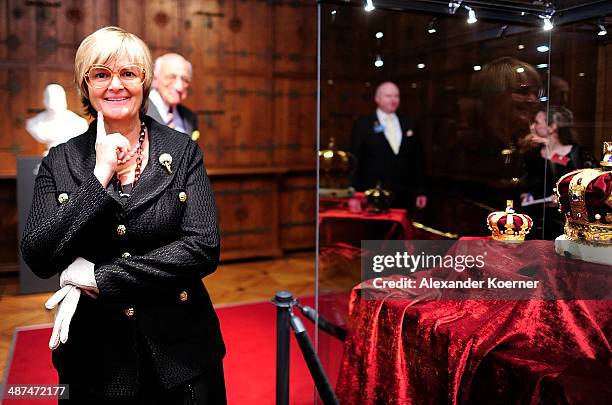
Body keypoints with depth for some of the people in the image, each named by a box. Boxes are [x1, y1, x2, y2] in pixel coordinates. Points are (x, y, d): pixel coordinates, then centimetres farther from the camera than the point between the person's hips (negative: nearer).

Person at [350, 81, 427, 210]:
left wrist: (421, 192, 8)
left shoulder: (409, 125, 13)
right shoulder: (362, 125, 2)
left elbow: (417, 160, 13)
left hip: (405, 197, 3)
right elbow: (355, 162, 0)